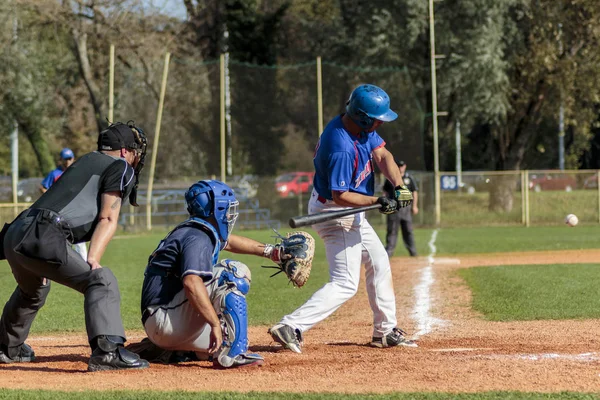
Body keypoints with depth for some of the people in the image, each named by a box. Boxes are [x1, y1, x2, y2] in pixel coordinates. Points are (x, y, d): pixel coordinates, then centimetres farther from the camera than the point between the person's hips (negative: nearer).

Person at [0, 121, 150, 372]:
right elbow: (108, 220, -4)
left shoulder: (85, 161, 29)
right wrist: (92, 262, -14)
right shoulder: (120, 167, 7)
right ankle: (107, 349, -34)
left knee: (33, 290, 34)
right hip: (43, 239, -9)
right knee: (101, 280, -14)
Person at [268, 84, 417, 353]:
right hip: (334, 213, -10)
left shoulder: (362, 127, -4)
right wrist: (378, 202, -30)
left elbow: (382, 155, -6)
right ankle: (291, 326, -21)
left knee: (379, 263, 19)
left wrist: (399, 186, -21)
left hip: (351, 214, 10)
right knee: (345, 283, -13)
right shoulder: (342, 148, -32)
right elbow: (341, 196, -29)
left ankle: (385, 331, 27)